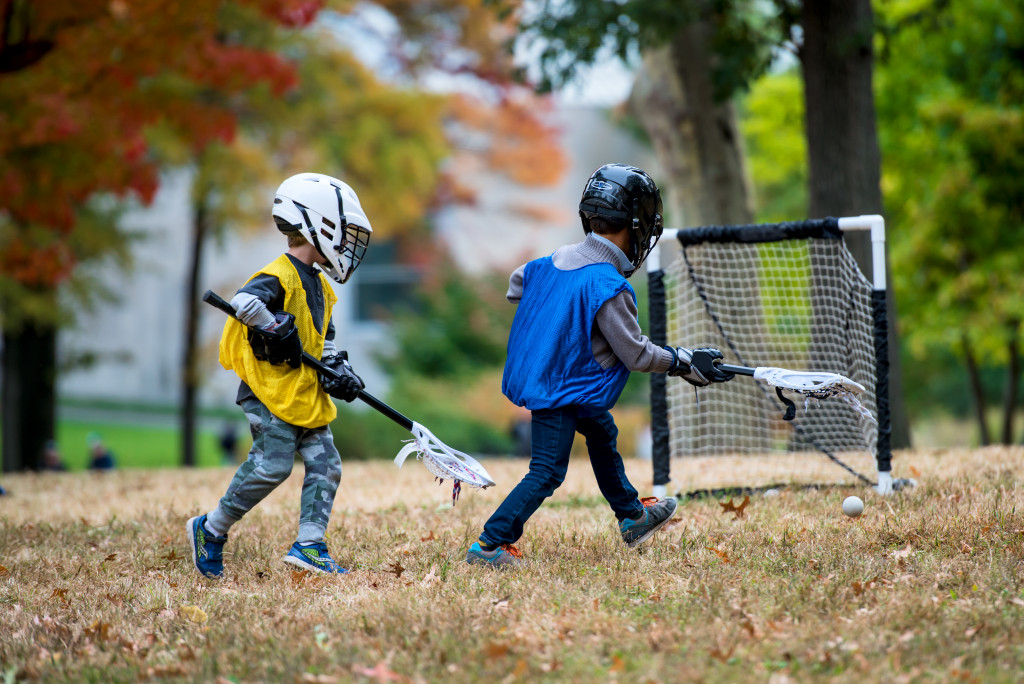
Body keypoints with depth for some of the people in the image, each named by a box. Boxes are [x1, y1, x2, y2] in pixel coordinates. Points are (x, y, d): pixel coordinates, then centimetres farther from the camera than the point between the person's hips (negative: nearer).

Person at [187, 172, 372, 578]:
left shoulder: (319, 285, 17)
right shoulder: (279, 277, -14)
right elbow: (245, 303, -33)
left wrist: (337, 370, 8)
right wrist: (275, 330, -26)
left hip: (306, 395, 9)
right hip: (271, 392, -9)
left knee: (324, 465, 0)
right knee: (272, 465, -15)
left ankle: (309, 545, 2)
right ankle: (211, 530, 0)